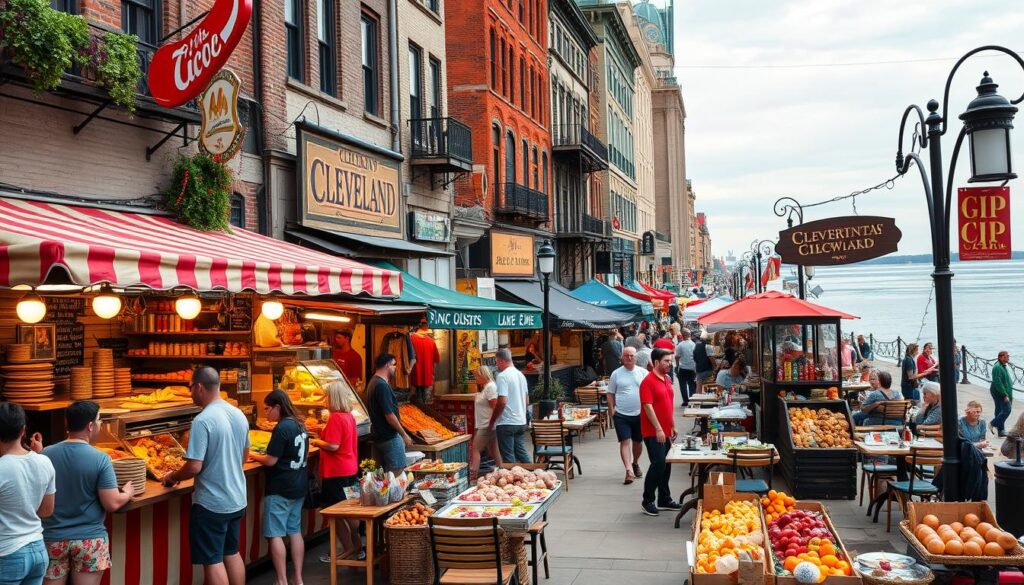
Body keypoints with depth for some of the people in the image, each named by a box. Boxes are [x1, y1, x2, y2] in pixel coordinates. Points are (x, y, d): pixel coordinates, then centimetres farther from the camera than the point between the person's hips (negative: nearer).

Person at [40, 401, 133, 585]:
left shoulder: (45, 455, -5)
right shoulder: (100, 459, -14)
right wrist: (128, 493, 6)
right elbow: (112, 504, -15)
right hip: (89, 539, -3)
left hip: (52, 538, 3)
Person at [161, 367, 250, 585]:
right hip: (237, 499, 8)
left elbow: (194, 467, -21)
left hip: (211, 503, -8)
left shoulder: (203, 421, -20)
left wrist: (172, 477, -4)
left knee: (213, 561, 3)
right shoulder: (239, 415, 4)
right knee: (232, 553, 19)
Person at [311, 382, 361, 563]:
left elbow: (333, 446, -23)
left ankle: (348, 549, 7)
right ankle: (357, 545, 20)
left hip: (336, 472, -9)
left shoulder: (335, 418, -18)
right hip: (350, 469, 9)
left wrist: (317, 442, -8)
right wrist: (322, 440, 16)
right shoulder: (349, 416, 9)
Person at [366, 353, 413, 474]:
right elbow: (389, 415, -21)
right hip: (390, 437, -10)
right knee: (398, 474, -5)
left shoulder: (373, 382, 12)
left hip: (380, 435, 10)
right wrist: (404, 435, -14)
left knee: (387, 473, 14)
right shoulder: (382, 386, -20)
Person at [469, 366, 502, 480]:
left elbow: (495, 406, -20)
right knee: (494, 451, 13)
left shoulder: (490, 387, -14)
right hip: (484, 426, 10)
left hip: (486, 426, -10)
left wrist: (491, 423, -20)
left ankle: (472, 476, -13)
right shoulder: (485, 387, 16)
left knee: (475, 449, -11)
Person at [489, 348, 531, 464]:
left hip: (506, 423, -8)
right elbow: (527, 401, 18)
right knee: (522, 452, 14)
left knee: (508, 456, 0)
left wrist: (492, 422, -12)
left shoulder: (502, 376, -14)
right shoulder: (521, 375, 12)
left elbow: (502, 402, -20)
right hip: (521, 422, 8)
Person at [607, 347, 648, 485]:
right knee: (625, 441, -10)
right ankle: (629, 471, -16)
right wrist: (611, 410, -4)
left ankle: (635, 463, 38)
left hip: (639, 414, 2)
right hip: (621, 415, -1)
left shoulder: (643, 372, 1)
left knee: (638, 442, 15)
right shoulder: (616, 374, 1)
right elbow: (610, 394, 5)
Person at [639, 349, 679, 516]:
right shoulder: (648, 382, -14)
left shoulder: (667, 380, 13)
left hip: (665, 431, 8)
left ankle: (664, 499, 22)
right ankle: (647, 501, 0)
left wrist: (673, 426, 17)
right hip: (653, 432, -8)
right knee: (658, 464, -10)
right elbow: (648, 407, -19)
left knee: (666, 466, 12)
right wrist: (658, 429, -22)